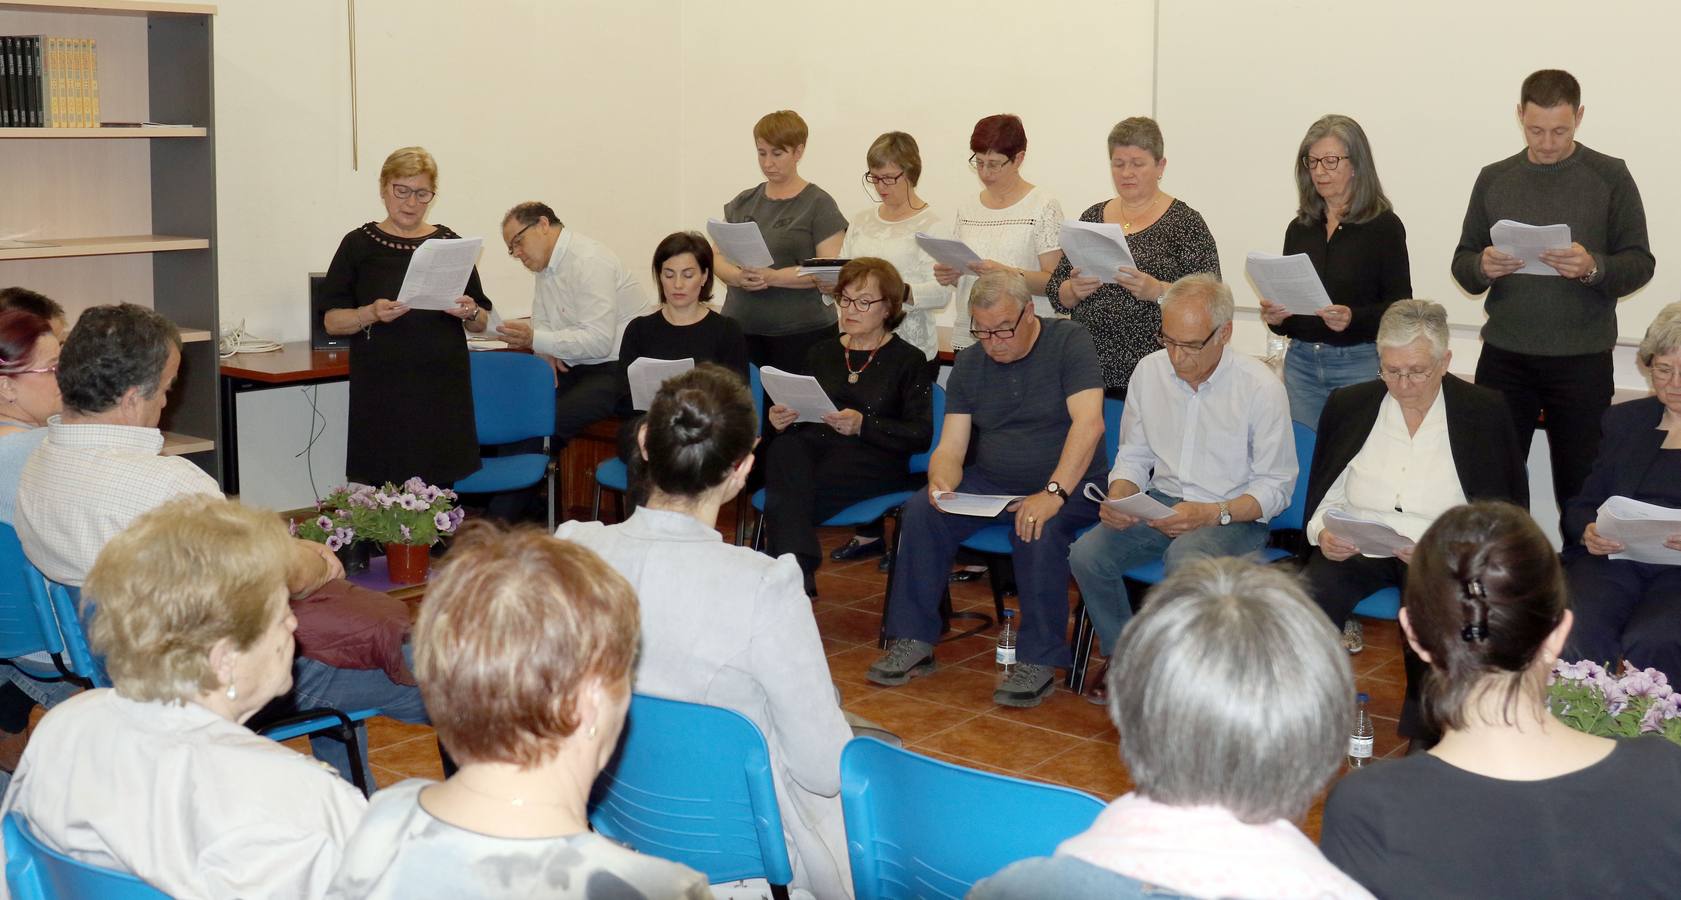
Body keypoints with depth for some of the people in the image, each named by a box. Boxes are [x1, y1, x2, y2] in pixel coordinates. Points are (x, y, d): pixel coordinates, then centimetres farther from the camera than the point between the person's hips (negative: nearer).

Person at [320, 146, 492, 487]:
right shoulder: (359, 245, 6)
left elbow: (483, 322, 14)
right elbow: (332, 321, 3)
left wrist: (469, 313, -8)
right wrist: (371, 314, -16)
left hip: (442, 391, 2)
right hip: (381, 392, -1)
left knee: (438, 488, -5)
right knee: (384, 485, -9)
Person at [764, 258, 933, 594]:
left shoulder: (909, 361, 9)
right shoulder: (820, 355, 24)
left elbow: (921, 435, -2)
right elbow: (800, 415, 20)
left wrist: (863, 425, -16)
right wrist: (780, 422, -5)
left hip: (875, 463, -4)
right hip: (813, 450, 4)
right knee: (783, 449, -36)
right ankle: (799, 586, -40)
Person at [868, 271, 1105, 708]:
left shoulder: (1069, 341, -9)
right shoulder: (969, 363, 6)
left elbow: (1089, 423, -22)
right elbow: (950, 448, 2)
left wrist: (1053, 493, -33)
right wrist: (942, 483, -22)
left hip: (1066, 485, -5)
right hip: (991, 484, 5)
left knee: (1039, 530, -36)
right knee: (922, 511, -18)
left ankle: (1039, 661, -24)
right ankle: (913, 642, -10)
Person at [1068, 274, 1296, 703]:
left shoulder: (1261, 387, -12)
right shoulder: (1150, 370, 2)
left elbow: (1276, 486, -9)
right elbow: (1132, 456, 12)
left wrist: (1210, 514, -23)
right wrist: (1118, 499, -10)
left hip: (1233, 515, -4)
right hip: (1162, 503, 5)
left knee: (1185, 558, -37)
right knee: (1086, 553, -20)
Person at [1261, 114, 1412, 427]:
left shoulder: (1384, 226, -4)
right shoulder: (1300, 228, 11)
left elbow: (1400, 308, -7)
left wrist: (1353, 318, -23)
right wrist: (1275, 316, -5)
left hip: (1360, 363, -4)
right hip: (1301, 362, 4)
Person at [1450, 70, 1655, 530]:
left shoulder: (1610, 177, 0)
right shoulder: (1494, 178, 7)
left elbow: (1640, 263, -2)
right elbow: (1462, 263, 9)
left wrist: (1593, 268, -23)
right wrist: (1483, 268, -14)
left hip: (1582, 359, -2)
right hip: (1504, 356, 2)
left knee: (1580, 488, 4)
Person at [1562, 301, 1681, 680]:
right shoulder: (1624, 420, 21)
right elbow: (1581, 504, 20)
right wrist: (1588, 531, -5)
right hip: (1612, 559, 2)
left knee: (1651, 644, -33)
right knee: (1575, 634, -30)